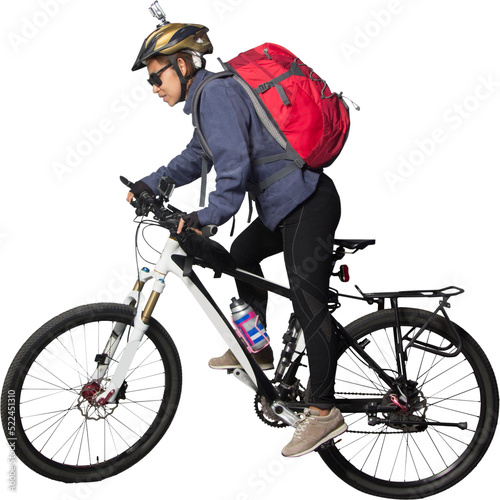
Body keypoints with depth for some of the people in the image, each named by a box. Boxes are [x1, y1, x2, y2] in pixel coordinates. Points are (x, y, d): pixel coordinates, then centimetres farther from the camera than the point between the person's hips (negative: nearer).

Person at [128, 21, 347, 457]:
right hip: (288, 205, 11)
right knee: (243, 252, 26)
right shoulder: (210, 96, 17)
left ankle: (324, 412, -6)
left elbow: (234, 163, -26)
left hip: (308, 204, -11)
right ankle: (256, 348, 35)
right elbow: (196, 158, 27)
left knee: (308, 306, -10)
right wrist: (149, 185, 20)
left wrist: (208, 216, -31)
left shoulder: (216, 94, -14)